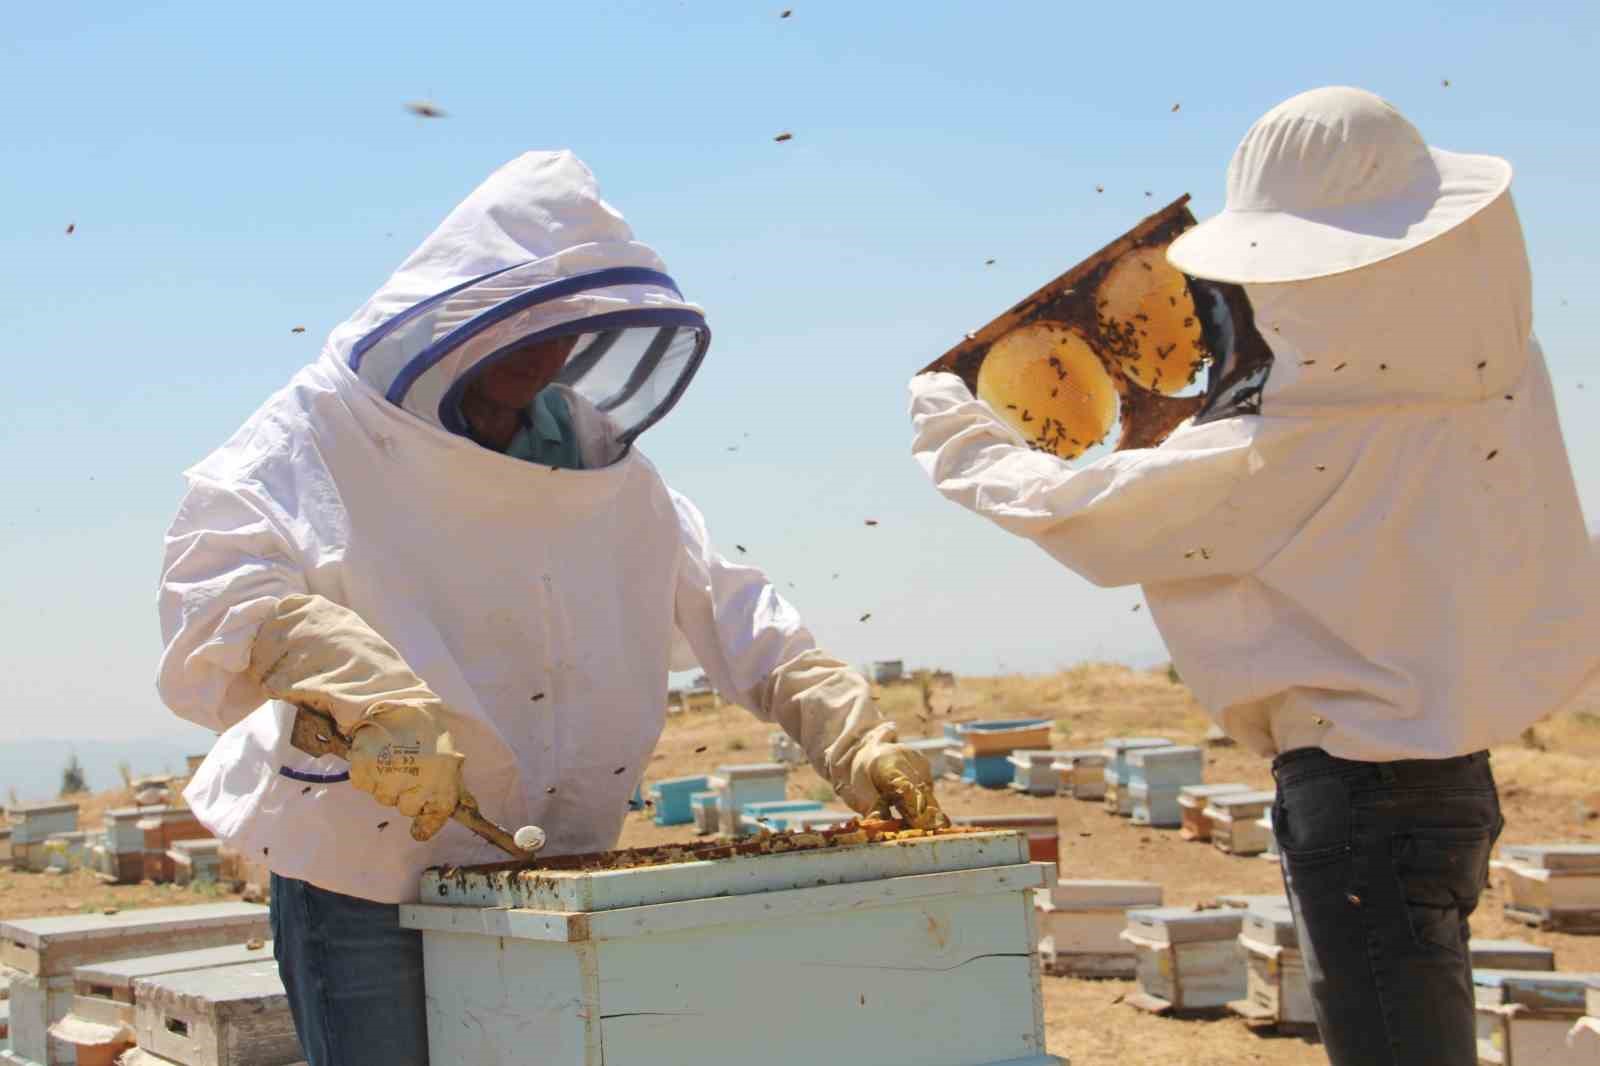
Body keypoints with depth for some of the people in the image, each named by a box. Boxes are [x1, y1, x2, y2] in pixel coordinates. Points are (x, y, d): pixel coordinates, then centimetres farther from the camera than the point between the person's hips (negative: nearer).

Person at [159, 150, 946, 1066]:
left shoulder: (593, 458, 9)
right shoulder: (325, 432, -8)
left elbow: (729, 611, 11)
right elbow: (217, 589, -25)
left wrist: (850, 737, -1)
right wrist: (369, 695, -40)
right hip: (364, 881, -5)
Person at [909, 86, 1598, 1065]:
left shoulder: (1277, 459, -22)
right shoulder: (1502, 370, -5)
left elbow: (1072, 509, -10)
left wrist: (951, 426, 6)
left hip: (1358, 790, -8)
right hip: (1458, 775, 8)